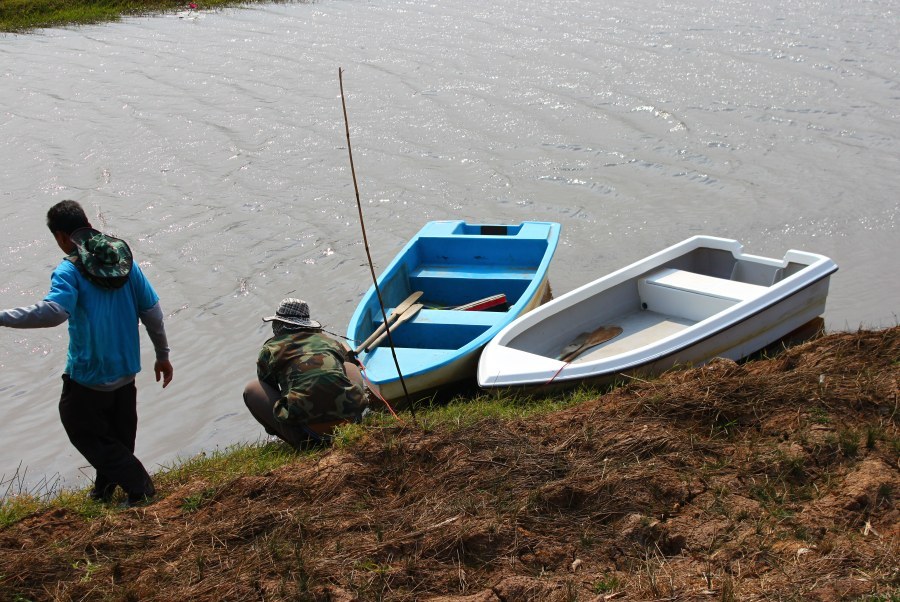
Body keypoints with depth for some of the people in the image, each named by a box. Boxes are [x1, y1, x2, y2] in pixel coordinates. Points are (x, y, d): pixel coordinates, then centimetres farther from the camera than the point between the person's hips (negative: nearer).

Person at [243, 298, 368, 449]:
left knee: (251, 389, 18)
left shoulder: (270, 349, 15)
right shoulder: (329, 342, 22)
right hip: (351, 417, 4)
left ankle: (304, 441, 8)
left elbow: (268, 390, 26)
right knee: (350, 366, 35)